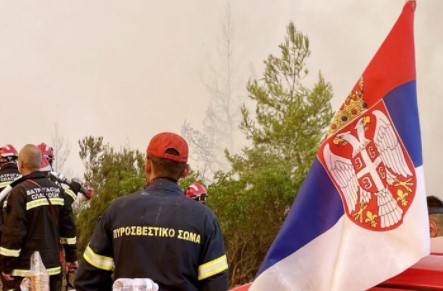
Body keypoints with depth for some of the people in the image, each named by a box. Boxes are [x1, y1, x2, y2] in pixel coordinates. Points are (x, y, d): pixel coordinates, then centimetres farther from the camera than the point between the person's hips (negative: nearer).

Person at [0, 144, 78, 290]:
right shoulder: (58, 190, 6)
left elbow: (13, 232, -16)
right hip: (53, 266, 6)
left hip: (25, 269, -6)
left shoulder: (20, 192, -13)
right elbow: (68, 226, 8)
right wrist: (71, 256, 15)